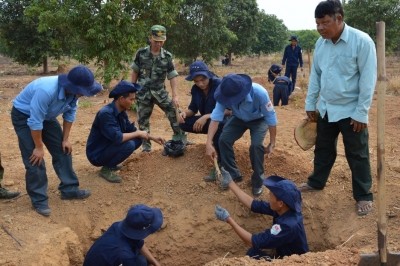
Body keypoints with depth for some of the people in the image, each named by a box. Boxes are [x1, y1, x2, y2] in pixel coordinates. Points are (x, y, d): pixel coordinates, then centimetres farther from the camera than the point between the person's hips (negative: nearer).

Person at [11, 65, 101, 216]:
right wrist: (39, 147, -22)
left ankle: (69, 190, 17)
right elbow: (35, 122, -33)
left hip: (46, 116, 7)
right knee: (34, 158, -10)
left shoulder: (74, 92, -19)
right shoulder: (46, 91, -41)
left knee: (63, 150, 5)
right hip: (24, 116, -7)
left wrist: (65, 139, 1)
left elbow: (70, 114, -3)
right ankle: (39, 200, 2)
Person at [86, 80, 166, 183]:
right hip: (97, 154, -9)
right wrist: (138, 134, -20)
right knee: (129, 144, -27)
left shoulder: (121, 112, 0)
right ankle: (106, 169, -8)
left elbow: (132, 130, 12)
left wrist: (153, 138, 5)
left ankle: (111, 163, 11)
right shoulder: (106, 113, -28)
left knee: (138, 140, 3)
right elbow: (117, 138, -34)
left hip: (109, 147, 9)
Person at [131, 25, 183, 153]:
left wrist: (175, 95, -14)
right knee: (143, 120, 5)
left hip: (160, 92, 1)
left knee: (175, 113, -5)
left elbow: (172, 76, -6)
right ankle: (146, 146, 19)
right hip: (143, 93, 0)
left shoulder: (167, 56, -6)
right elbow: (135, 71, 3)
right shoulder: (141, 53, -6)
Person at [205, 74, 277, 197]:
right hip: (239, 118, 3)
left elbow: (271, 117, -29)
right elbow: (216, 117, -34)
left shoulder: (259, 93, -41)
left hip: (259, 119, -3)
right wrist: (209, 143, -43)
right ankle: (233, 174, 7)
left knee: (256, 145, -26)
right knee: (223, 140, -15)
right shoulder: (227, 94, -32)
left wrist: (272, 144, -24)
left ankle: (258, 181, -3)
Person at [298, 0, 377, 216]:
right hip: (326, 109, 6)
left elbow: (368, 80, -15)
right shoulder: (320, 43, 1)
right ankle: (316, 182, 39)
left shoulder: (362, 41, -17)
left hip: (351, 111, -5)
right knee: (323, 149, 20)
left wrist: (361, 113, -16)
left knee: (357, 155, 6)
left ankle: (363, 196, 20)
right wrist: (310, 104, 11)